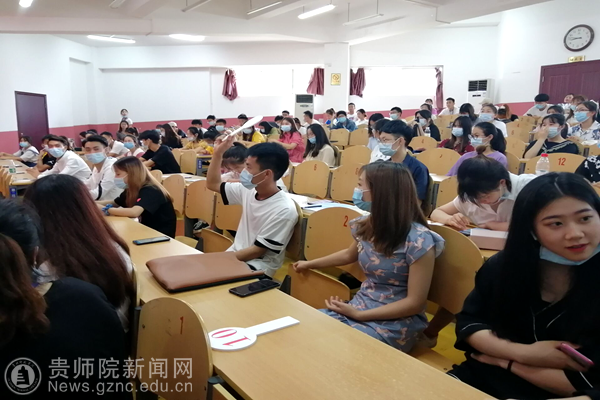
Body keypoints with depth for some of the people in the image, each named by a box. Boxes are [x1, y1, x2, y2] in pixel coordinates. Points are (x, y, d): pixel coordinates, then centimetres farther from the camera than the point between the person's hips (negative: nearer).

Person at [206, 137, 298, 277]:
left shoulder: (284, 210, -21)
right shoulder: (248, 190, -1)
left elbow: (258, 251, -17)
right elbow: (212, 184, 13)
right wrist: (218, 153, 2)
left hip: (256, 268, -7)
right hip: (235, 255, 7)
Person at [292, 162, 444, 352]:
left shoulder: (419, 240, -22)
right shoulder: (366, 225, -1)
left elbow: (415, 303, -18)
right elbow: (349, 254, 21)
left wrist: (359, 315, -19)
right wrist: (309, 264, 31)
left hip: (396, 323, -6)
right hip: (360, 307, 6)